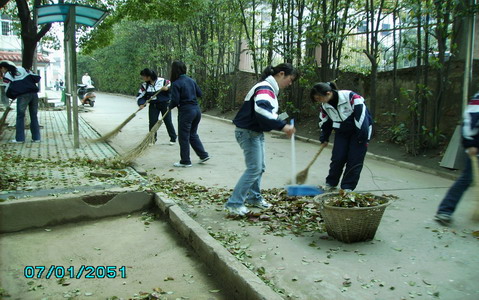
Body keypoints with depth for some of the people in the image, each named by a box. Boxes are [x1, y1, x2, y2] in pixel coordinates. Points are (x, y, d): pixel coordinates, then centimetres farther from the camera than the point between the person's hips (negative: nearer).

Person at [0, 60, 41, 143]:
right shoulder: (22, 69, 20)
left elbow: (8, 91, 3)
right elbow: (37, 78, 16)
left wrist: (13, 96, 21)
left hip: (22, 96, -4)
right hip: (34, 93, 4)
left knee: (20, 116, 7)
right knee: (34, 116, 10)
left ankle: (19, 138, 8)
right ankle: (36, 137, 11)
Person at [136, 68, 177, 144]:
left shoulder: (162, 81, -12)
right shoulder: (145, 85, -2)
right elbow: (140, 96, 1)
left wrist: (167, 88, -25)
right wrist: (141, 104, -16)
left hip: (164, 104, -3)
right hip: (153, 106, 3)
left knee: (168, 121, 2)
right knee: (152, 122, 0)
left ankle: (173, 138, 16)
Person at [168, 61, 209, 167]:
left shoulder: (176, 83, -12)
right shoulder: (191, 80, 6)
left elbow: (175, 101, -15)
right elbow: (199, 93, 12)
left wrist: (170, 106, 4)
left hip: (185, 111, -7)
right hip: (196, 109, 7)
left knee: (183, 137, 6)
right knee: (193, 134, 22)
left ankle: (185, 161, 13)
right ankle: (203, 155, 20)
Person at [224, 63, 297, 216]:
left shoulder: (270, 89, 15)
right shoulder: (265, 88, -19)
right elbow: (262, 110, -36)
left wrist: (282, 126, 6)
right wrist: (282, 126, -36)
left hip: (257, 133, 10)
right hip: (248, 133, -10)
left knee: (259, 167, 17)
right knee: (254, 168, -10)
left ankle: (254, 197, 31)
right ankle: (234, 203, -4)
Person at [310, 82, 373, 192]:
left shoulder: (350, 97, -28)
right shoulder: (324, 106, -8)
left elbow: (362, 115, -26)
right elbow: (324, 123, 9)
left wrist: (362, 137, -23)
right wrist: (324, 138, 12)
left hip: (358, 131, -5)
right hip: (341, 132, 5)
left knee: (354, 160, -4)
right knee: (337, 158, 0)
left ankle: (348, 187, 5)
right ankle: (330, 183, 16)